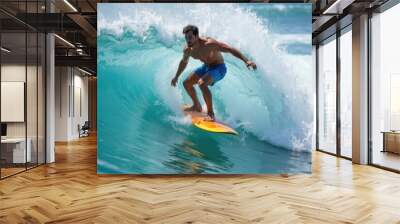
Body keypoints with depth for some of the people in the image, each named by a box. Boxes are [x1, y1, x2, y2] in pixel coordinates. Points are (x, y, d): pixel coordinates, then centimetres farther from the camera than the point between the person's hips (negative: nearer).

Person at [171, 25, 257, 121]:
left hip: (218, 68, -8)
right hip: (206, 67, 8)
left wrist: (246, 60, -42)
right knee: (186, 83, 10)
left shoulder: (208, 44, -31)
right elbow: (184, 62, 13)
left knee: (202, 83, -33)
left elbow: (230, 49, -32)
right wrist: (176, 77, 23)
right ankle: (197, 106, 31)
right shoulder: (187, 50, -10)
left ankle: (210, 113, -21)